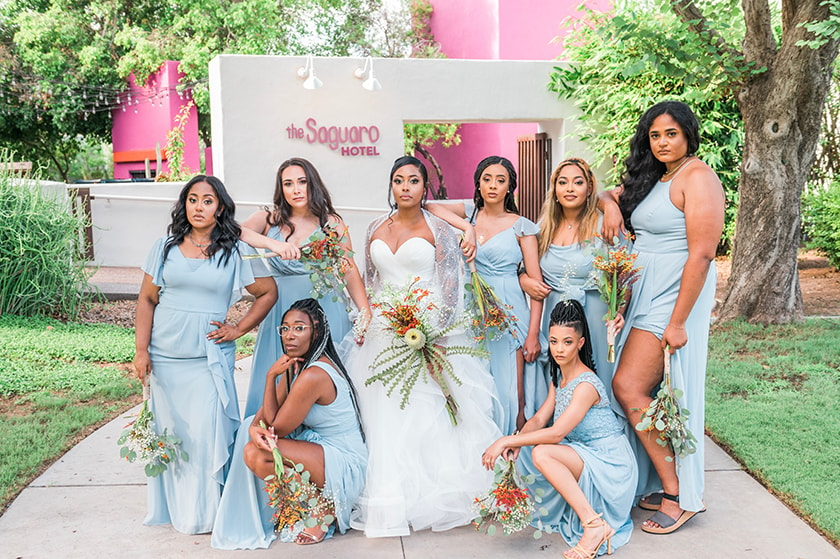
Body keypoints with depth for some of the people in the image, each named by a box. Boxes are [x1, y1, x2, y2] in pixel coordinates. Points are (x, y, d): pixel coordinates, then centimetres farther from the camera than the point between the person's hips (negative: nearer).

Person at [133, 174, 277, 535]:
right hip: (164, 357, 3)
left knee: (206, 434, -4)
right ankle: (172, 507, 26)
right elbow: (146, 300, 7)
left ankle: (205, 511, 12)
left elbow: (269, 293, 6)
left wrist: (237, 330, -1)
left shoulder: (236, 252, 0)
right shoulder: (165, 248, 5)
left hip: (210, 358, -2)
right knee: (170, 431, 11)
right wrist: (141, 351, 0)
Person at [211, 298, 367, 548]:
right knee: (249, 427, 7)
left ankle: (321, 506, -3)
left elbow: (276, 428, -17)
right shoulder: (296, 363, 4)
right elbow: (268, 410, 4)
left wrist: (271, 375, -16)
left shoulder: (313, 376, -27)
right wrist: (255, 427, -20)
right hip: (321, 444, 10)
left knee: (255, 454, -24)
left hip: (345, 467, -10)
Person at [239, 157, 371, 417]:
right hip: (281, 313, 2)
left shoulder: (332, 223, 4)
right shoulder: (269, 220, 6)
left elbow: (350, 271, 1)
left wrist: (366, 315, -10)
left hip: (324, 311, -1)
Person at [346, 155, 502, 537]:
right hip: (383, 333, 4)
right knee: (384, 417, 2)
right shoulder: (376, 229, 12)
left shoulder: (438, 229, 0)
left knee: (424, 415, -4)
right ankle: (389, 504, 10)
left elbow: (451, 288, -5)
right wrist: (364, 324, 4)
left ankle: (432, 499, 9)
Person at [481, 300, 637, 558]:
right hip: (586, 456, 10)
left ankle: (594, 525, -23)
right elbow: (539, 419, 3)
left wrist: (507, 440, -25)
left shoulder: (586, 385, -22)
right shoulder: (558, 377, 7)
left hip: (611, 463, -10)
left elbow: (556, 433, -27)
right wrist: (517, 441, -18)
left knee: (542, 453, -27)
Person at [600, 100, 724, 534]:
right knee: (650, 394, 8)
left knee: (628, 387, -12)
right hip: (645, 294, 8)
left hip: (676, 297, -8)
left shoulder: (697, 178, -12)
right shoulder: (652, 179, 14)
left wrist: (678, 321, -21)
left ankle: (681, 495, 0)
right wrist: (611, 203, 1)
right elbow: (607, 195, 28)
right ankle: (667, 486, 19)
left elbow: (702, 255, -18)